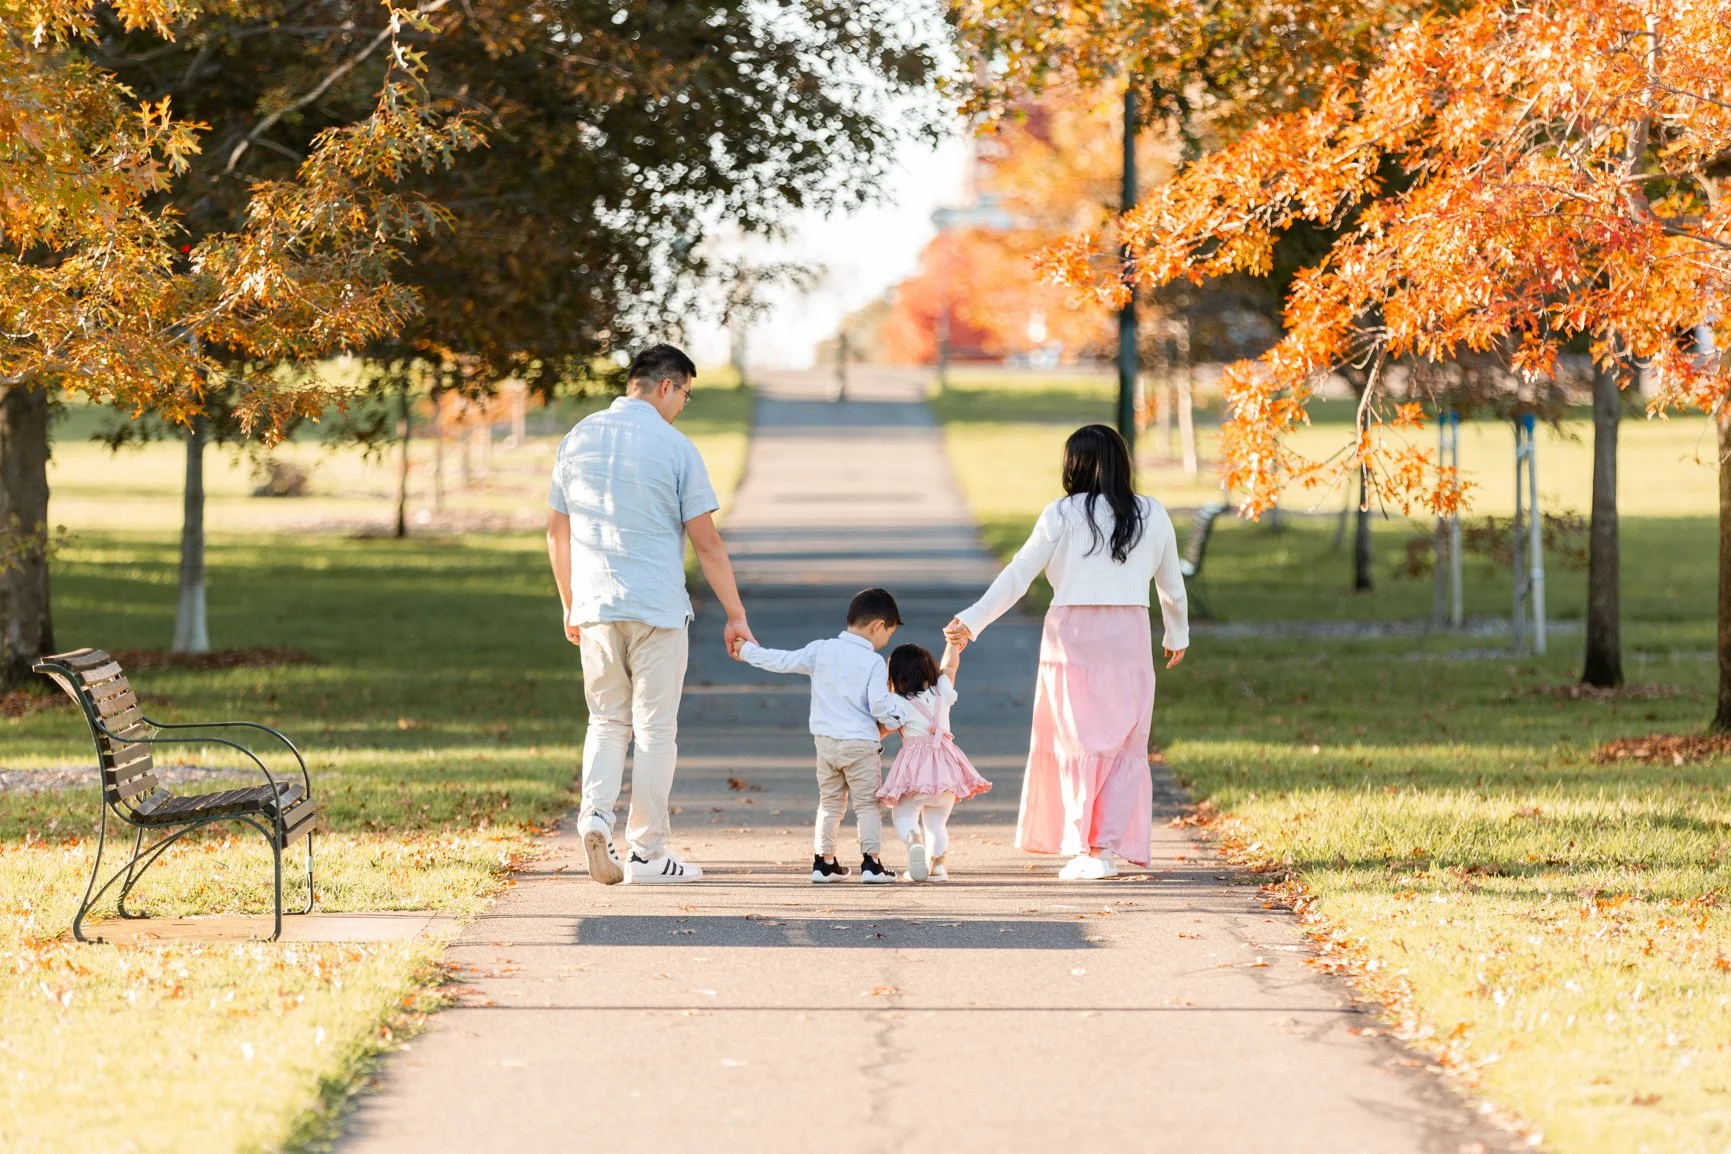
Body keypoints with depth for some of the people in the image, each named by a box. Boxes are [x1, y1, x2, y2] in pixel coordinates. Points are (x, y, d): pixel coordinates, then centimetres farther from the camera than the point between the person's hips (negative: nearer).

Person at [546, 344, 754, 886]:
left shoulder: (578, 439, 7)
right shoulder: (675, 447, -7)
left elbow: (557, 532, 13)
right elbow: (706, 542, -8)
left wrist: (570, 605, 24)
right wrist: (735, 615, 0)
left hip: (595, 608, 4)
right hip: (658, 608, -4)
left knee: (607, 723, 15)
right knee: (655, 730, 4)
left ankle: (595, 811, -9)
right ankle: (647, 852, 6)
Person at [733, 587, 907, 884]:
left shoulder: (821, 650, 2)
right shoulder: (874, 663, -11)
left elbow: (783, 661, 8)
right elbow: (880, 705, -17)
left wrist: (748, 651, 21)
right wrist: (899, 716, 3)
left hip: (825, 741, 4)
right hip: (861, 743, -4)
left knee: (829, 802, 16)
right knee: (867, 804, 2)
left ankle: (823, 861, 16)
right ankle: (871, 862, -5)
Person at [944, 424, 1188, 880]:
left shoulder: (1062, 515, -3)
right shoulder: (1152, 516, 6)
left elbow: (1018, 575, -2)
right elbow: (1172, 584, 16)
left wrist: (972, 620, 5)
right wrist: (1177, 635, 32)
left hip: (1072, 636, -1)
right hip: (1129, 638, 2)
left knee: (1078, 743, 5)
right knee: (1124, 746, 7)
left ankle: (1081, 849, 1)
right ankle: (1108, 848, -1)